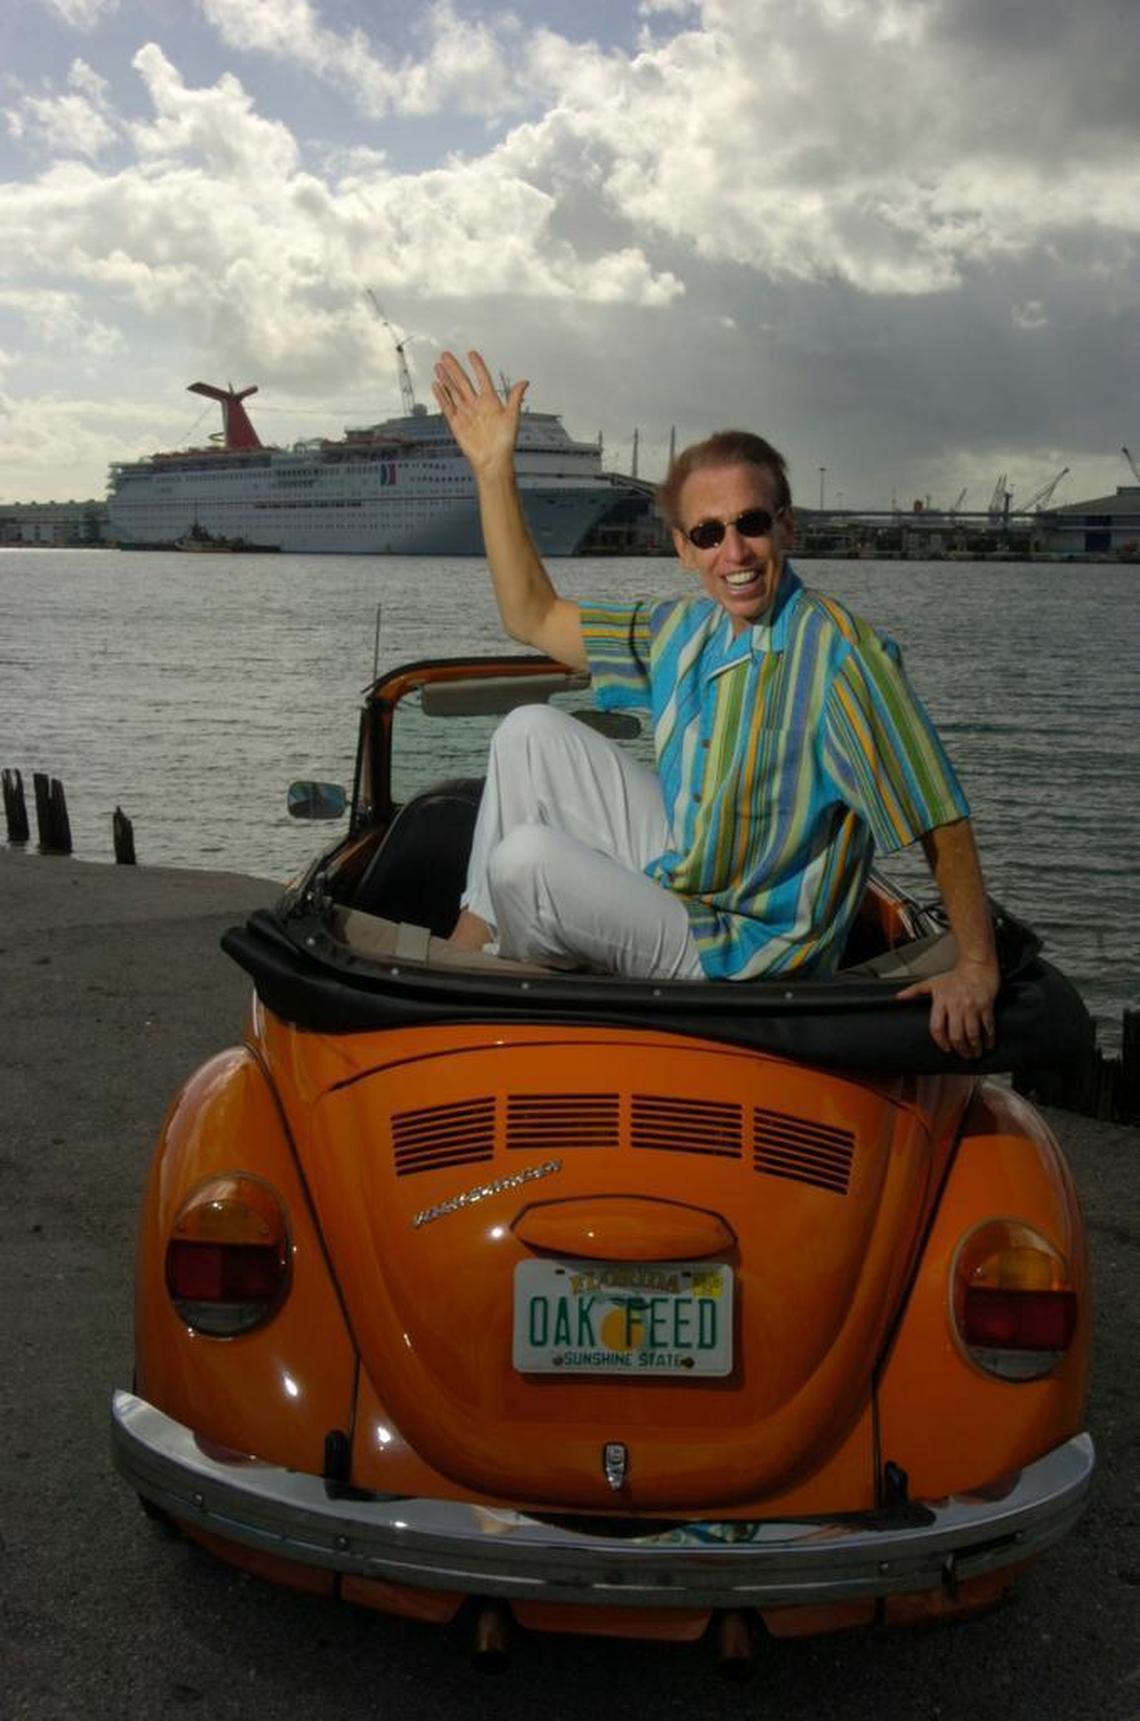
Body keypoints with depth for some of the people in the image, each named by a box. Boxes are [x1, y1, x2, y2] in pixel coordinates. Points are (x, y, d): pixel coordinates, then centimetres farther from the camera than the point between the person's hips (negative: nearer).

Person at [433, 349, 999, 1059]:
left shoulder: (839, 652, -24)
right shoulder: (684, 630, 0)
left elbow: (940, 819, -24)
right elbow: (532, 617, 8)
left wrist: (977, 969, -29)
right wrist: (495, 468, 1)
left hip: (738, 955, -8)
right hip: (679, 866, 8)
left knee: (524, 857, -21)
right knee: (530, 733, 3)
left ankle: (521, 976, 15)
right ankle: (470, 941, 13)